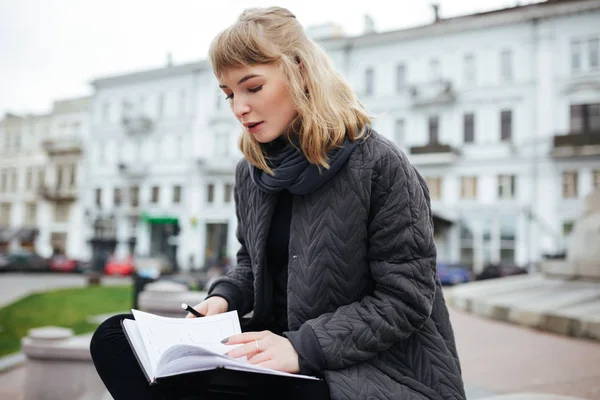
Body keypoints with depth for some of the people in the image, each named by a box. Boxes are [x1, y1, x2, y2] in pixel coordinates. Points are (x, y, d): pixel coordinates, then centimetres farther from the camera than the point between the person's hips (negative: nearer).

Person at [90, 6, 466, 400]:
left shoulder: (379, 165, -13)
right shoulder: (251, 173, 6)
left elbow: (406, 298, -14)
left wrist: (301, 347, -23)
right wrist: (224, 297, -3)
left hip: (376, 366, -6)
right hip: (279, 340, 7)